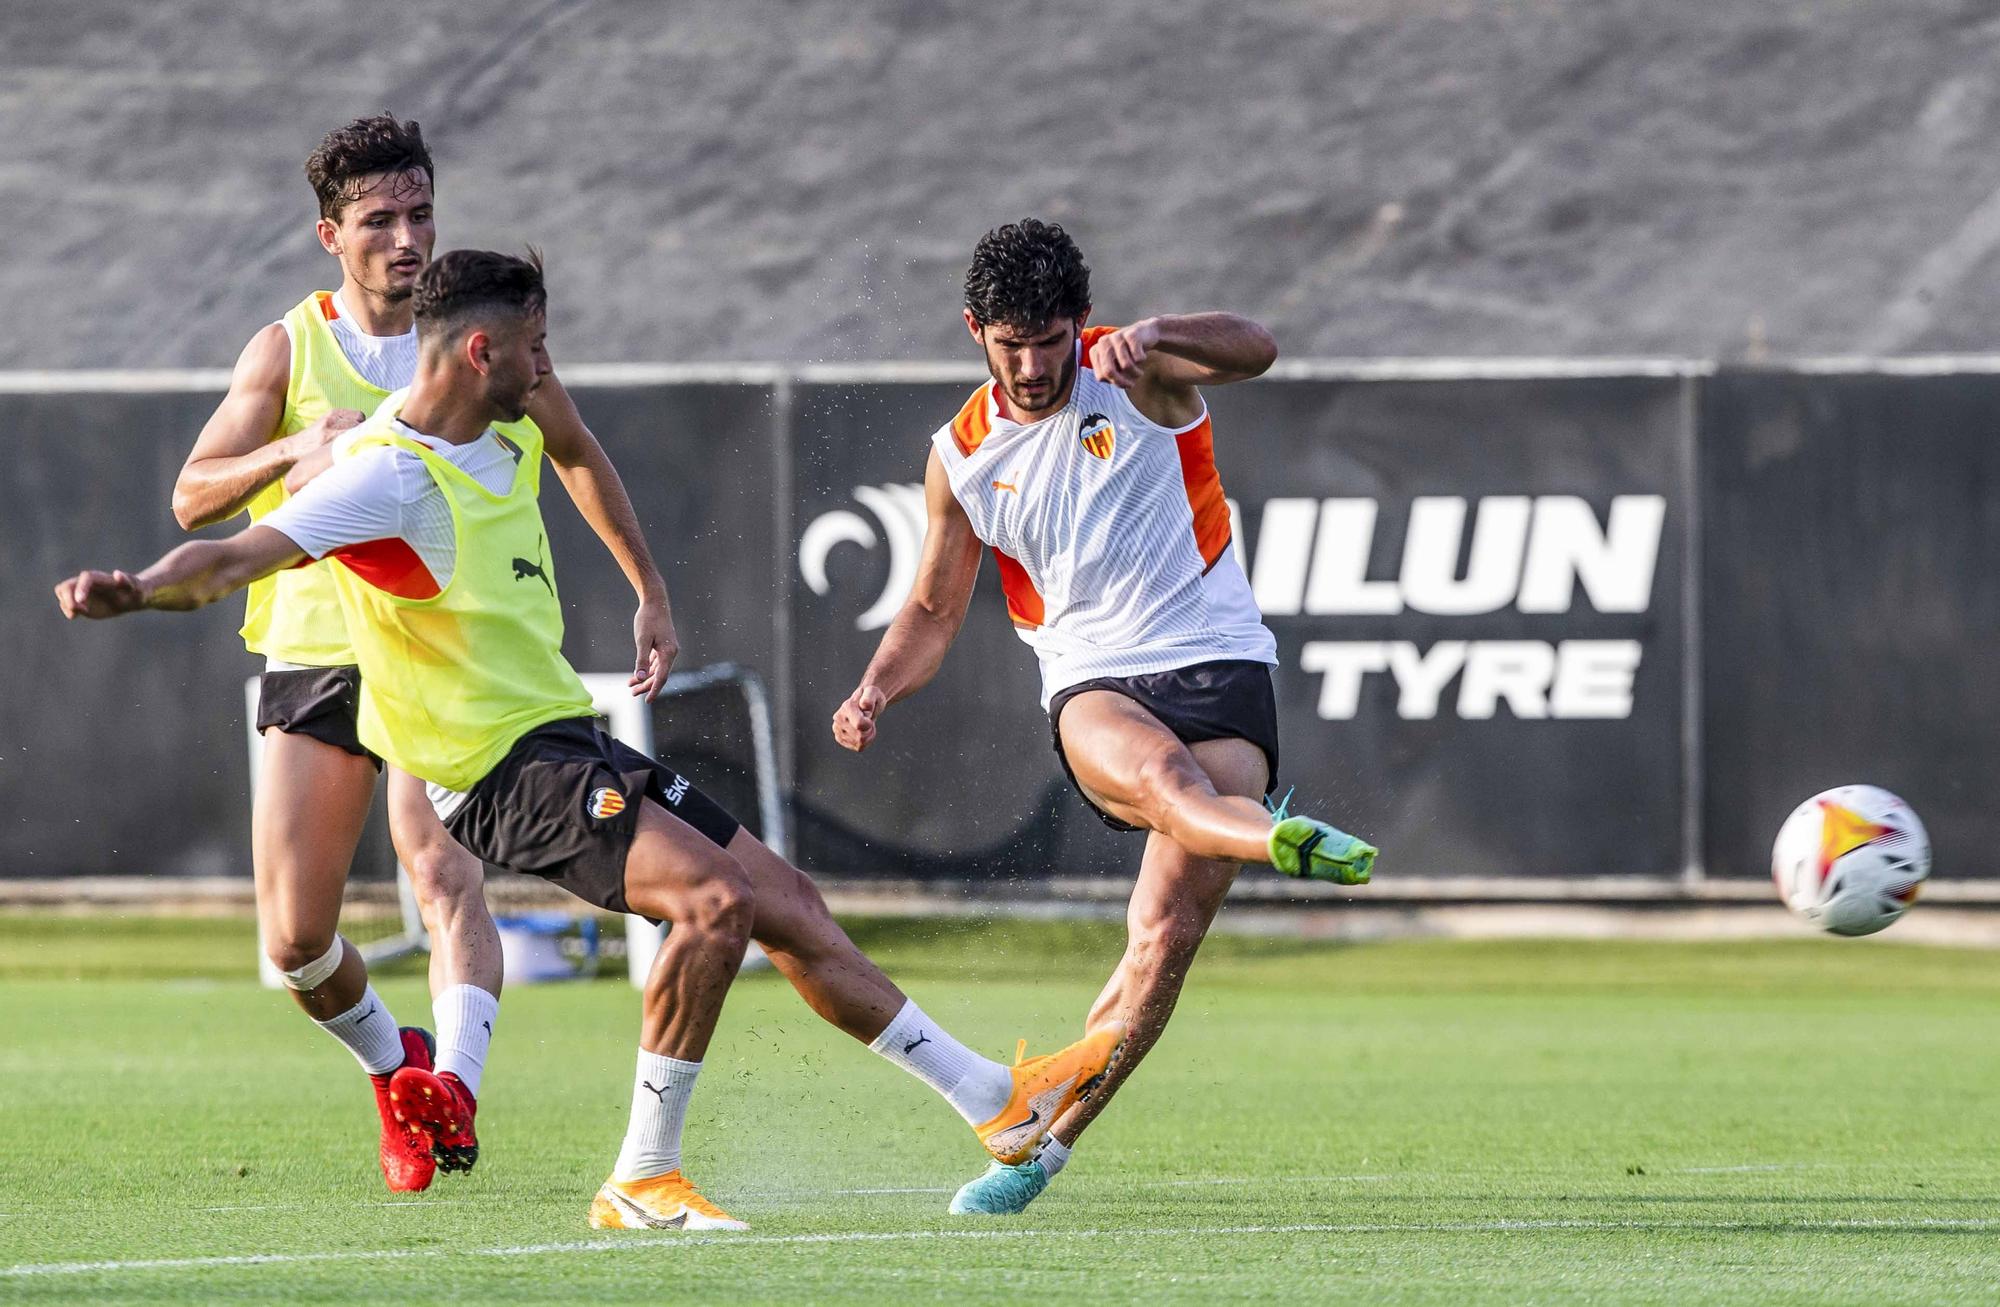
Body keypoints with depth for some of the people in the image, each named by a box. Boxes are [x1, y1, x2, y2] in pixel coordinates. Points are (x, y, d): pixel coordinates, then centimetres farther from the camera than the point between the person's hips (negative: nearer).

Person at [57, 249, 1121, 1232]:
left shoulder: (508, 444, 10)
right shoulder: (387, 474, -20)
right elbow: (240, 555, -32)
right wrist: (136, 591, -48)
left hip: (567, 739, 10)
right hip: (500, 769, -10)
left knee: (787, 903, 13)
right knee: (718, 900, -27)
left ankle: (993, 1099, 23)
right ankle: (641, 1182, -22)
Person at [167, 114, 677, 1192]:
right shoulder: (289, 349, 1)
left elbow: (576, 456, 19)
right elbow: (192, 496, -5)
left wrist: (650, 593, 18)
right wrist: (297, 449, -23)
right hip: (313, 653, 2)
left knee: (446, 878, -26)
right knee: (294, 939, 1)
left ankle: (454, 1089, -40)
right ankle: (391, 1063, 29)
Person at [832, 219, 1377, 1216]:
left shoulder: (1134, 375, 1)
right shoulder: (961, 458, 10)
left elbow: (1251, 350, -19)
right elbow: (934, 610, 20)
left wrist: (1154, 336, -39)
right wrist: (876, 691, 0)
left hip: (1216, 660, -2)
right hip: (1092, 682, 2)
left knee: (1166, 935, -15)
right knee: (1158, 773, -38)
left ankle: (1045, 1142, -2)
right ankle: (1284, 839, -71)